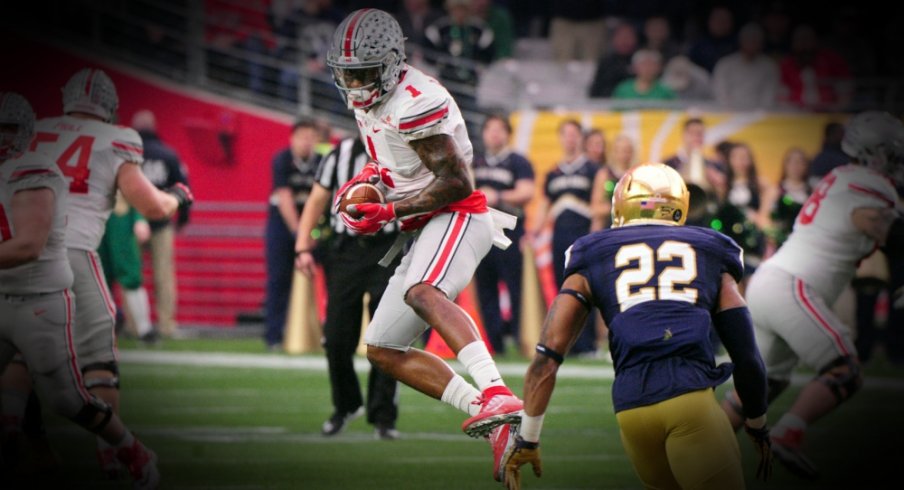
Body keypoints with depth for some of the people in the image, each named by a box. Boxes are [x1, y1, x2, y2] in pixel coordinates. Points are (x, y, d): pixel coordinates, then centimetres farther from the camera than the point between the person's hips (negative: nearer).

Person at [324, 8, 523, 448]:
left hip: (458, 216, -10)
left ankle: (499, 396, -54)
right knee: (383, 351, 10)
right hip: (426, 231, 10)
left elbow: (457, 183, -20)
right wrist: (369, 177, 7)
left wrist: (389, 212, -18)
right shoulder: (366, 99, 11)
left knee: (422, 294, -40)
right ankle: (484, 411, 3)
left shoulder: (414, 103, -18)